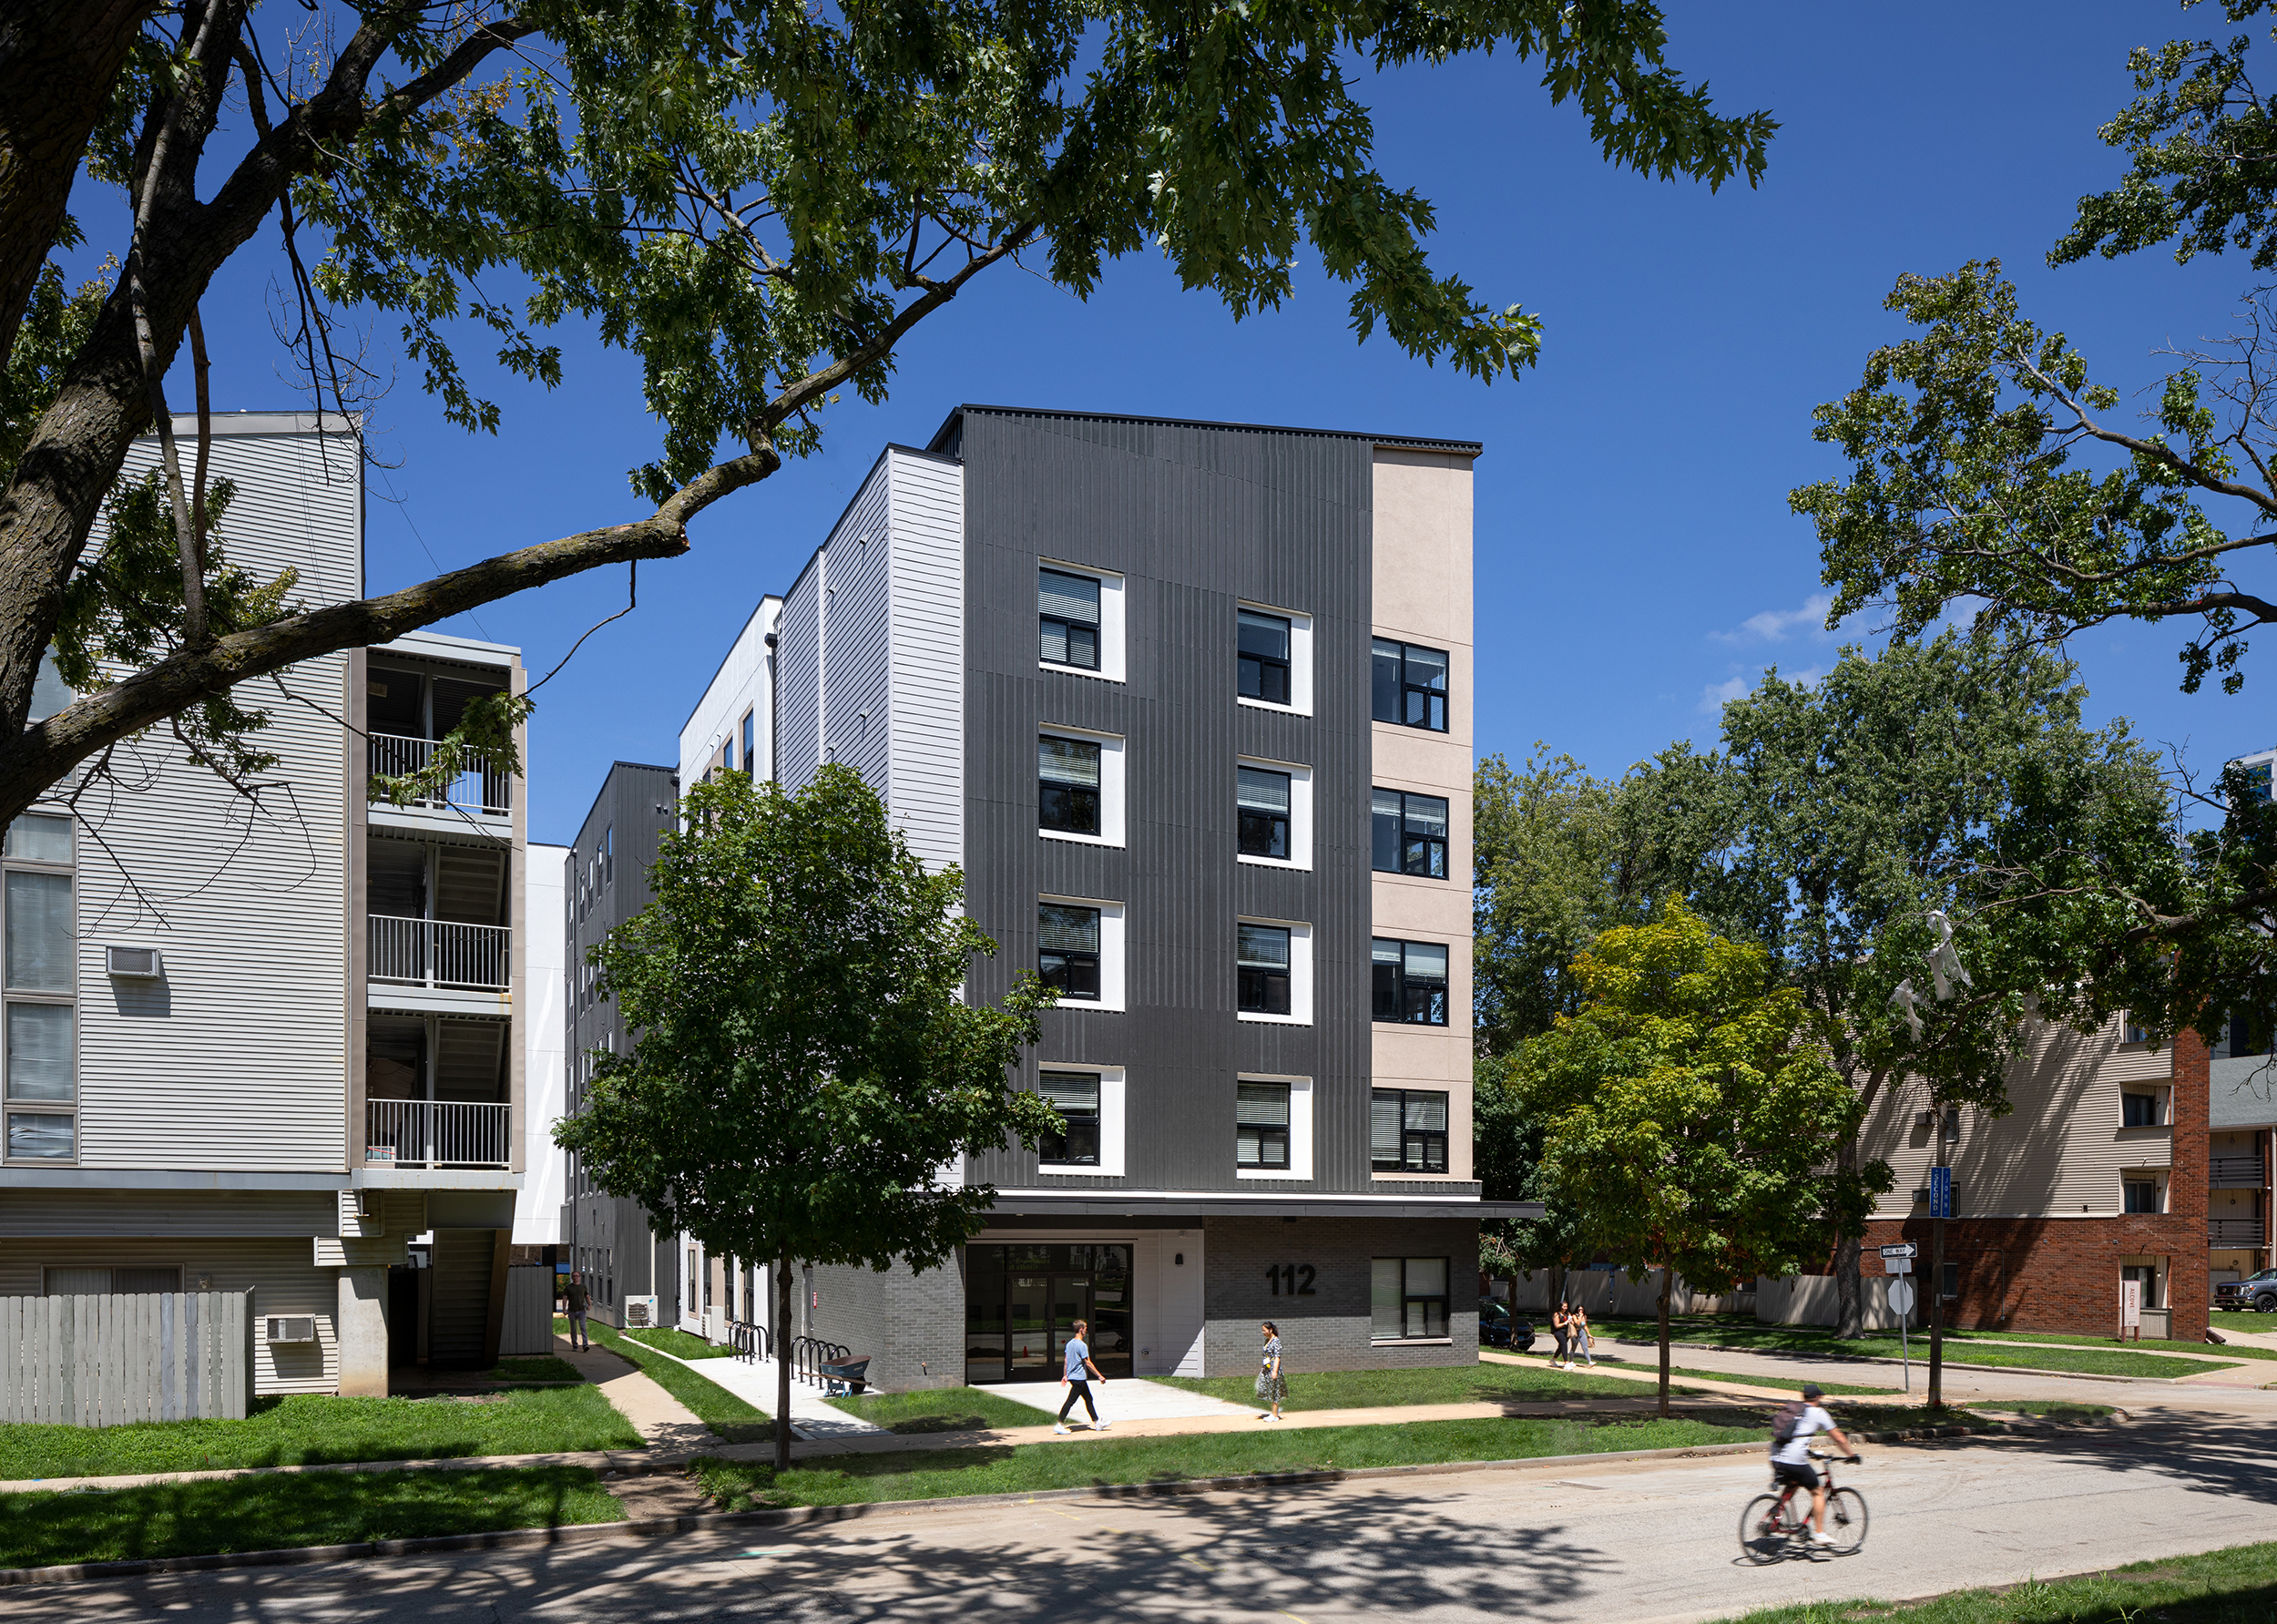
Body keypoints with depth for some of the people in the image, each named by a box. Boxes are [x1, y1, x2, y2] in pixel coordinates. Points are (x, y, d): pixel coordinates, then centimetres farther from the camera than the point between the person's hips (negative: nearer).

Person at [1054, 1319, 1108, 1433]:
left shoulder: (1070, 1343, 8)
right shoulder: (1082, 1345, -18)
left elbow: (1066, 1361, 13)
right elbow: (1088, 1363, -18)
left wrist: (1065, 1375, 21)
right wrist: (1100, 1376, -12)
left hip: (1072, 1376, 9)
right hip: (1079, 1378, -9)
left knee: (1088, 1399, 15)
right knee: (1070, 1401, -6)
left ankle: (1097, 1423, 21)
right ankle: (1059, 1425, -5)